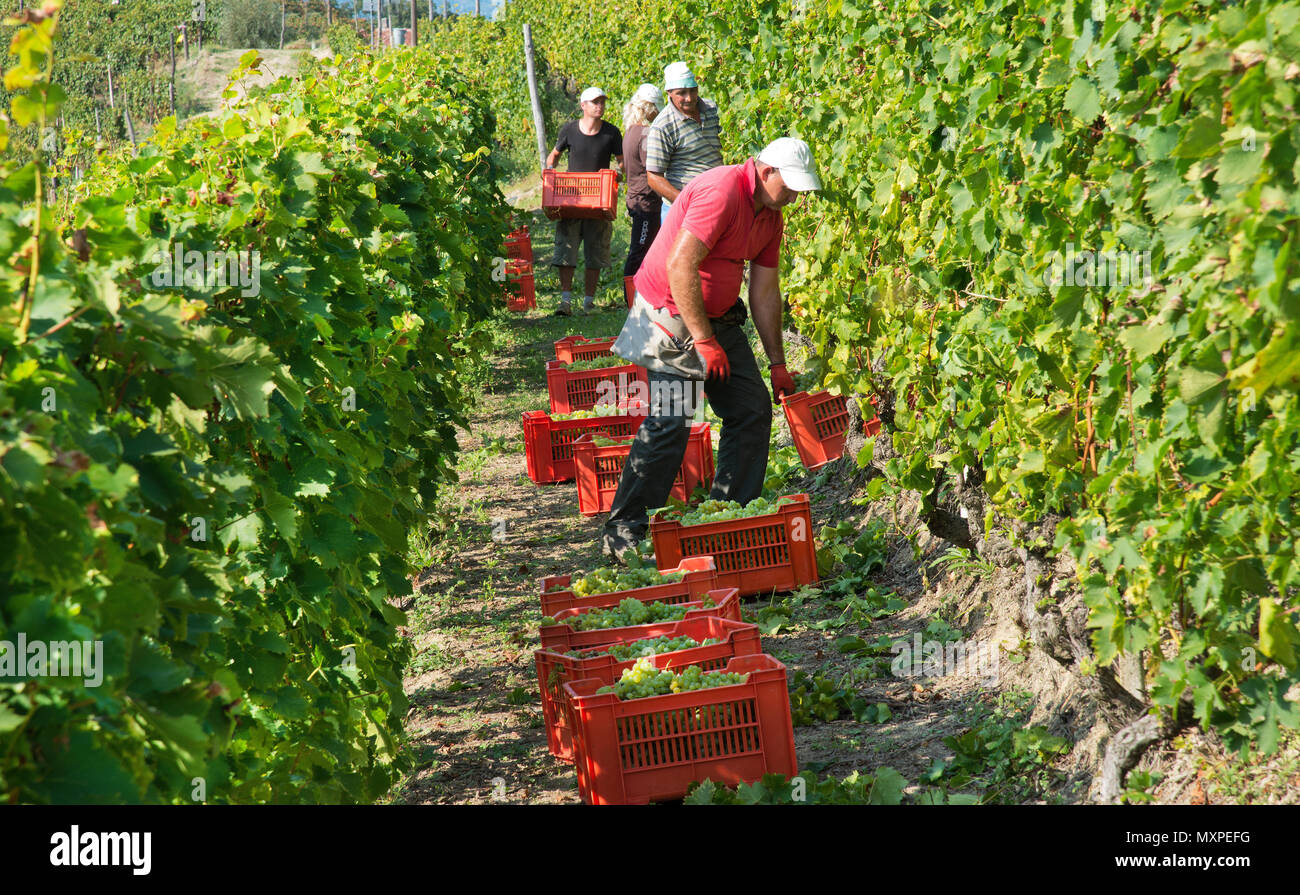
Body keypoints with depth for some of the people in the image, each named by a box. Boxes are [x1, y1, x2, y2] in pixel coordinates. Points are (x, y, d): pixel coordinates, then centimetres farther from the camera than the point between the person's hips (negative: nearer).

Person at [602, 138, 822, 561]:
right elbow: (680, 266, -27)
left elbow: (765, 292, 13)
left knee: (753, 410, 5)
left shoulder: (771, 216, 7)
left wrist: (778, 363, 13)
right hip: (670, 315, -9)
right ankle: (623, 531, -7)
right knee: (669, 422, -14)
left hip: (718, 317, 9)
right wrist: (703, 340, -24)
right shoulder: (722, 191, -22)